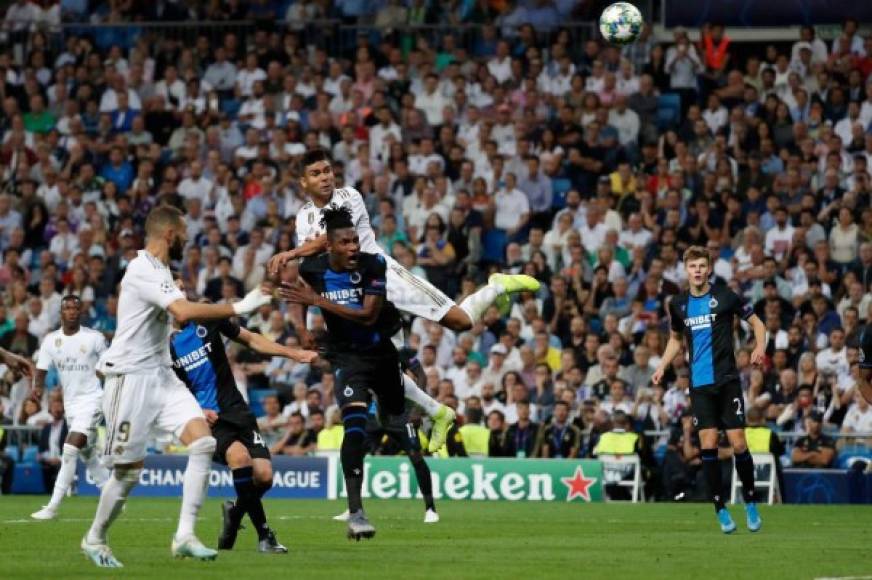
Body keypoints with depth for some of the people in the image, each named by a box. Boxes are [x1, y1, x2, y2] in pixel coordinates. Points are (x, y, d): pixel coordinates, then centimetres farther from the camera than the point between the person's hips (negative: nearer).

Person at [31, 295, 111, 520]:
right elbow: (41, 371, -2)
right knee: (88, 455, 16)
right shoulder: (51, 340, 1)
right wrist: (37, 388, -22)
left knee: (69, 451, -17)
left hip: (91, 400, -6)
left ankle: (53, 507, -17)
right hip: (70, 403, 6)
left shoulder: (95, 338, -8)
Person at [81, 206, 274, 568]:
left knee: (203, 442, -11)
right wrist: (237, 308, -30)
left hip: (161, 375, 9)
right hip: (131, 378, -9)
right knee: (129, 470, -1)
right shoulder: (143, 271, -18)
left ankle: (185, 536, -11)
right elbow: (184, 312, -31)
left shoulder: (159, 269, 14)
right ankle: (95, 539, 21)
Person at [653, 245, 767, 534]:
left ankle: (750, 501, 15)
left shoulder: (725, 296, -3)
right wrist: (662, 367, 10)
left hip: (727, 380, -2)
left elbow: (756, 322, 6)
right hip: (700, 383, 2)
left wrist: (760, 347, -13)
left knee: (738, 443, -5)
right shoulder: (678, 304, 7)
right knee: (708, 444, -5)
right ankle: (720, 508, 3)